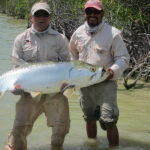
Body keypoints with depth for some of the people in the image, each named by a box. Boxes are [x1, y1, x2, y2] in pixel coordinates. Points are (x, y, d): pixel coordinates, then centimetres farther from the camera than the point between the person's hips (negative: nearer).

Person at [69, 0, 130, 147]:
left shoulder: (113, 33, -11)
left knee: (109, 122, -12)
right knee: (89, 119, 19)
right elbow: (73, 53, 22)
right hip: (85, 84, 5)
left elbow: (123, 58, -10)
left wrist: (113, 71, -27)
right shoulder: (78, 33, 4)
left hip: (105, 84, -5)